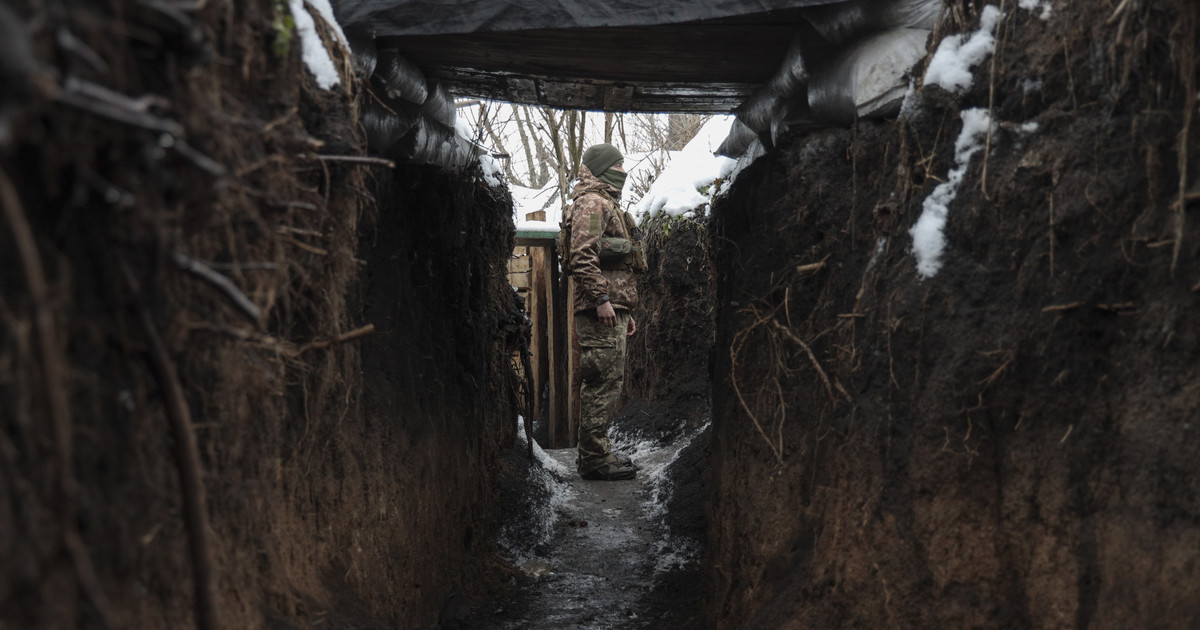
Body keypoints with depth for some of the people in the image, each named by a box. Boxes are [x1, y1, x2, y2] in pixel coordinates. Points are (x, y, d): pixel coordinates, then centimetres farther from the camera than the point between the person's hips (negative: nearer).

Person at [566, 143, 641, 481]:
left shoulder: (607, 204, 27)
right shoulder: (591, 202, -6)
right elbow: (583, 255, -20)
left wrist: (626, 311, 26)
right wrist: (601, 299, -24)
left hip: (612, 308, 11)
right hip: (601, 311, -11)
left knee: (606, 382, 13)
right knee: (604, 381, -9)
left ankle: (596, 453, 21)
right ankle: (595, 459, -4)